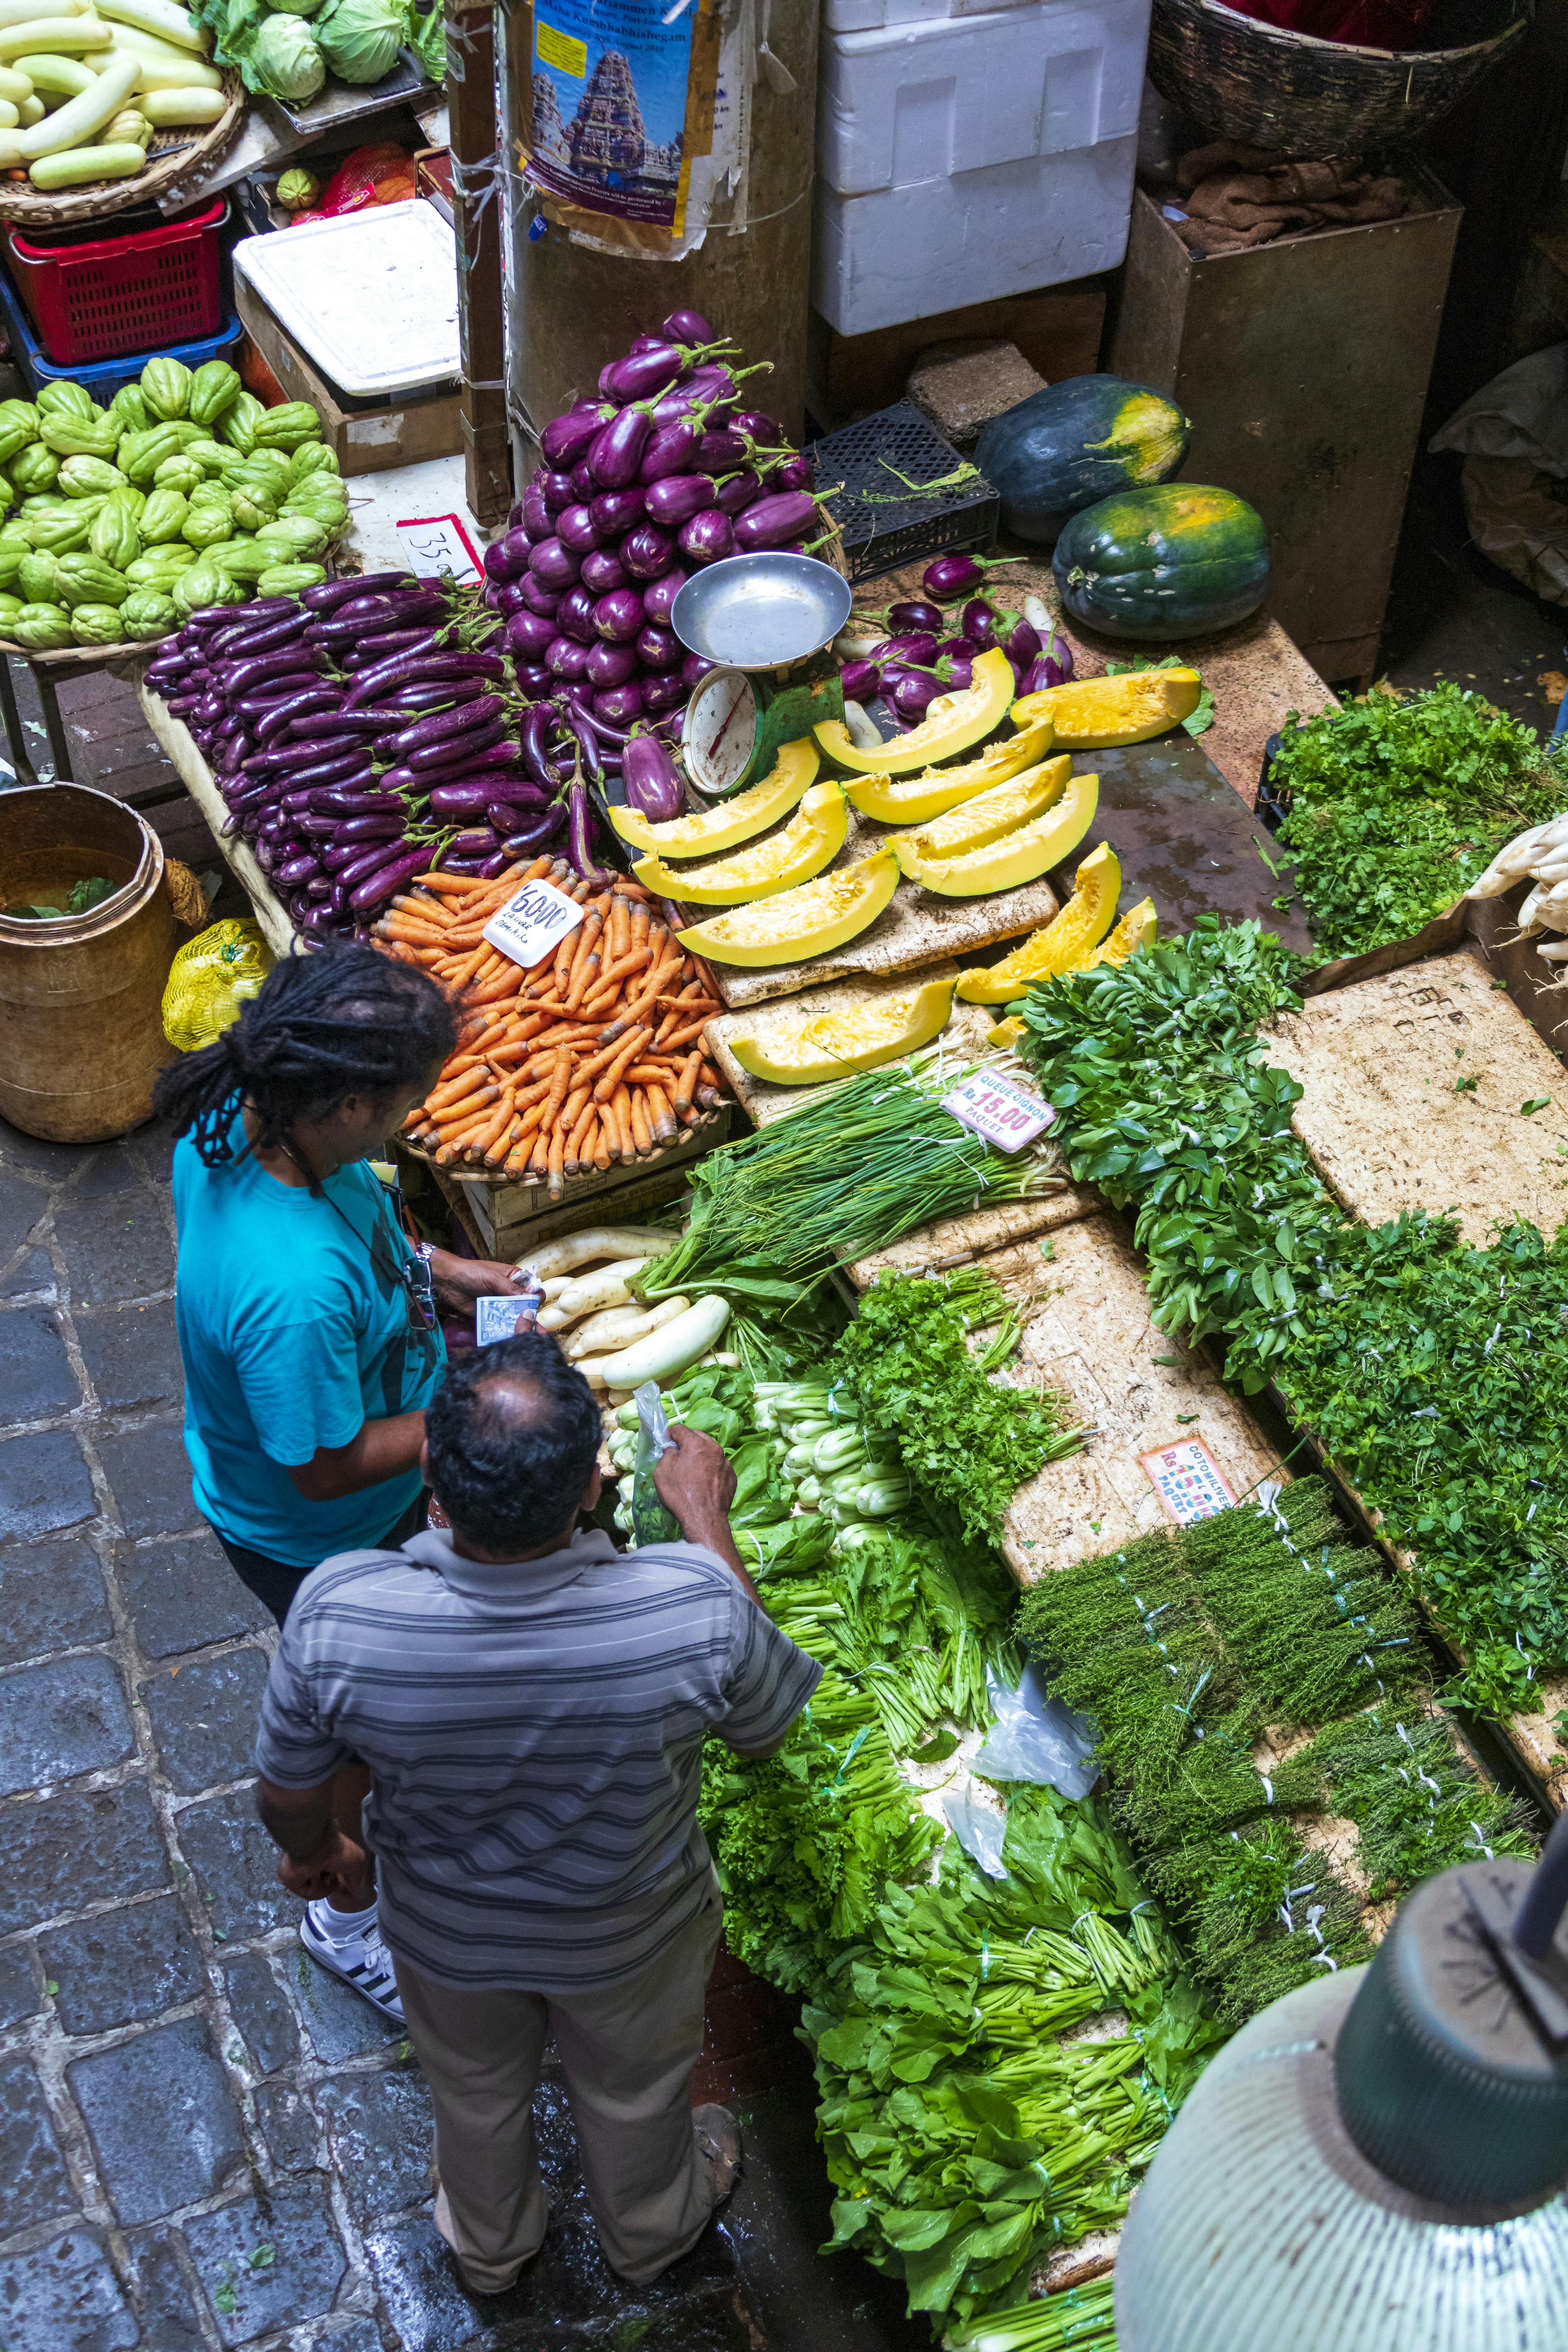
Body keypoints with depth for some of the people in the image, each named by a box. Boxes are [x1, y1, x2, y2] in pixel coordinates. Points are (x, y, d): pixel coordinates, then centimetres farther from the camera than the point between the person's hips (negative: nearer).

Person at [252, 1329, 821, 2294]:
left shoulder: (335, 1614, -37)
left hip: (448, 1934, 1)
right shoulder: (695, 1608, -40)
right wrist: (707, 1520, -8)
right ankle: (651, 2230, 64)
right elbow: (766, 1727, -15)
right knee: (636, 2091, 34)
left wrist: (313, 1851, 9)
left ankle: (490, 2245, 65)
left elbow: (290, 1793, -16)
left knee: (476, 2097, 34)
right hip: (630, 1940, 0)